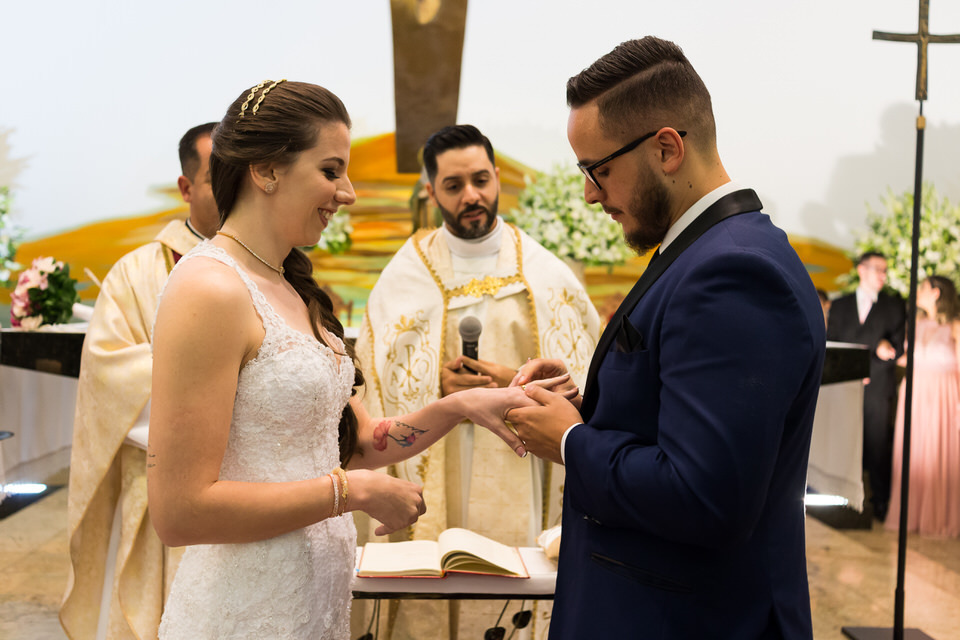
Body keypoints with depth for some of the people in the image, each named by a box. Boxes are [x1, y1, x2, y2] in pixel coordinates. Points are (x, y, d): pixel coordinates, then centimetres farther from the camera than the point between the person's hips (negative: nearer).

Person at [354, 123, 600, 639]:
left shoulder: (546, 274, 3)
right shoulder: (406, 276, 3)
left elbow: (582, 374, 2)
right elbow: (378, 377, 2)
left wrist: (518, 383, -13)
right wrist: (436, 383, -15)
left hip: (518, 481, 0)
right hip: (433, 483, 0)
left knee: (512, 589, 2)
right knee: (428, 598, 1)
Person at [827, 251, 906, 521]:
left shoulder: (894, 305, 10)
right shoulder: (840, 305, 14)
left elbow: (896, 348, 3)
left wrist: (865, 369, -8)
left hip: (877, 388, -1)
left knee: (878, 445, -2)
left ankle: (880, 502, 6)